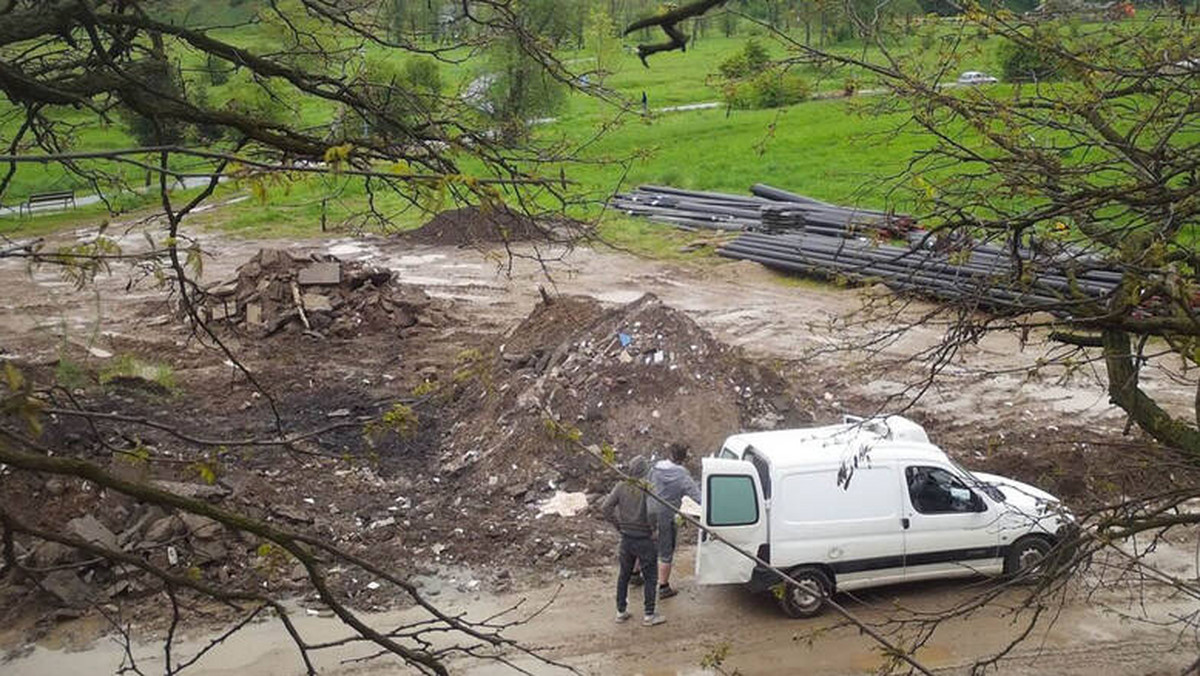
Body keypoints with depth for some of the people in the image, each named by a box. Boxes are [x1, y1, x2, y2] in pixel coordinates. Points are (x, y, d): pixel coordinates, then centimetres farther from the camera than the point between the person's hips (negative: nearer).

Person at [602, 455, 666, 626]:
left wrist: (617, 525, 4)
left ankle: (621, 611, 25)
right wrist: (653, 528, -9)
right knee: (650, 577, 8)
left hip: (626, 539, 5)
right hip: (644, 540, -5)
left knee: (624, 575, 18)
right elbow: (652, 512, -26)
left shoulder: (621, 486, -4)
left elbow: (607, 507, -6)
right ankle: (649, 615, 10)